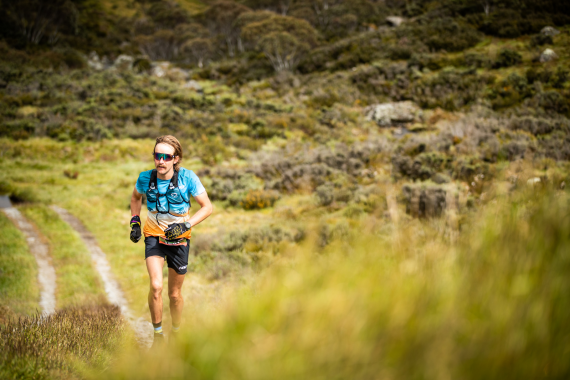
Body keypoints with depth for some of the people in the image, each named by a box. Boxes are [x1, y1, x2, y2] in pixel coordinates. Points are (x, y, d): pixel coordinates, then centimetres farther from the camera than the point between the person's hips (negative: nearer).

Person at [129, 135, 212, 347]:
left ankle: (175, 333, 36)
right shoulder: (146, 178, -12)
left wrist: (186, 225, -24)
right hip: (154, 235, 0)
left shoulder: (187, 177, -19)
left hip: (178, 238, 0)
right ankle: (158, 335, -1)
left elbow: (207, 207, -12)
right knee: (156, 286, -21)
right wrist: (135, 222, 2)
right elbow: (136, 197, 12)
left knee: (174, 294, 9)